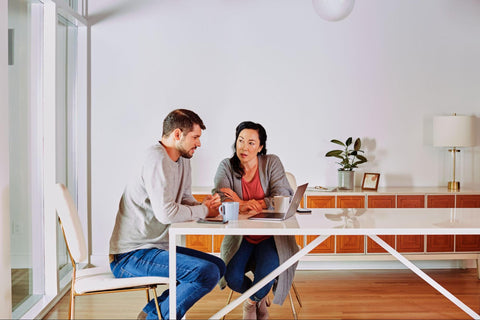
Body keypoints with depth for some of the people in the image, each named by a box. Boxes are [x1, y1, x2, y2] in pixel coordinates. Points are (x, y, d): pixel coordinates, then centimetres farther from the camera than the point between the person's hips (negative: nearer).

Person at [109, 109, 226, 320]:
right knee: (207, 273, -21)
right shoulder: (157, 159, -18)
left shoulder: (182, 160, 11)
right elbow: (166, 213, -26)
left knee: (218, 266, 14)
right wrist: (204, 210, -11)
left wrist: (204, 205, -6)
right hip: (130, 255, -10)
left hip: (155, 247, 10)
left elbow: (185, 200, 17)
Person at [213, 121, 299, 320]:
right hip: (240, 237, 1)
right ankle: (260, 299, 17)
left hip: (270, 236, -1)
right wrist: (245, 206, -35)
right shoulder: (226, 166, 1)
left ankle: (253, 300, 15)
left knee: (266, 275, -25)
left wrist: (242, 203, -22)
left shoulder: (272, 163, -1)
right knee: (232, 276, -21)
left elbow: (283, 199, -13)